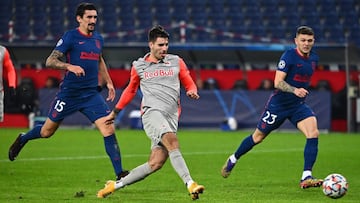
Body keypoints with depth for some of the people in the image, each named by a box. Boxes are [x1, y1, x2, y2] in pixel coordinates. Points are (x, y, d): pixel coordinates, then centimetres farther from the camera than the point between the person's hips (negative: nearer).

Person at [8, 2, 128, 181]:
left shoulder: (98, 39, 10)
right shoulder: (70, 37, -9)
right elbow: (50, 61, -14)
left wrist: (108, 82, 26)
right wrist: (69, 66, -30)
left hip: (92, 94, 4)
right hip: (69, 93, -4)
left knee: (109, 129, -13)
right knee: (47, 131, 9)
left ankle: (119, 173, -12)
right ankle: (22, 139, 42)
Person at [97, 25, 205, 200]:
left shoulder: (176, 62, 14)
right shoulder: (139, 66, 12)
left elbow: (189, 84, 21)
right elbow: (131, 90, 27)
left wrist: (192, 92, -3)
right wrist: (115, 111, 31)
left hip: (171, 118, 3)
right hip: (152, 112, -3)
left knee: (156, 163, -8)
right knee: (172, 142, -31)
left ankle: (116, 185, 7)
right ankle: (190, 184, -40)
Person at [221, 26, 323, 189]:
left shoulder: (314, 58, 3)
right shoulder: (289, 56, -18)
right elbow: (277, 82, -25)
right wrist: (294, 90, -38)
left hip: (298, 105, 5)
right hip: (278, 104, -5)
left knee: (313, 133, -20)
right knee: (258, 137, 10)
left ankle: (306, 178, -18)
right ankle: (233, 160, 37)